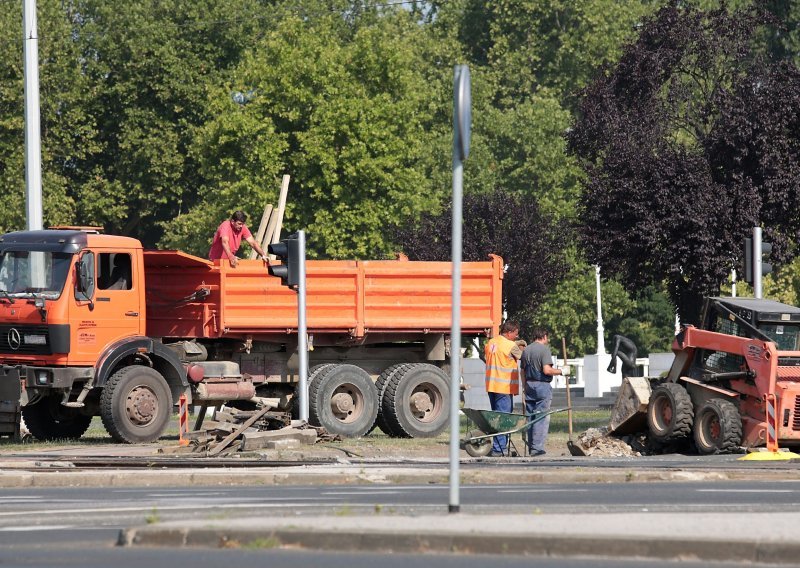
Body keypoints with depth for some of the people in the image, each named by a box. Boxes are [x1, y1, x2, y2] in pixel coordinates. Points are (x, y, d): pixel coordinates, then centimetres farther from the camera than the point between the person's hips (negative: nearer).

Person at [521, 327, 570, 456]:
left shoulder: (526, 350, 12)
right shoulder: (544, 349, -10)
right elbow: (547, 370, -19)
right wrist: (562, 371, -5)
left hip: (529, 386, 7)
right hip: (542, 386, -7)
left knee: (530, 417, 9)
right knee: (541, 418, -5)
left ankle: (531, 448, 9)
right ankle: (537, 448, -10)